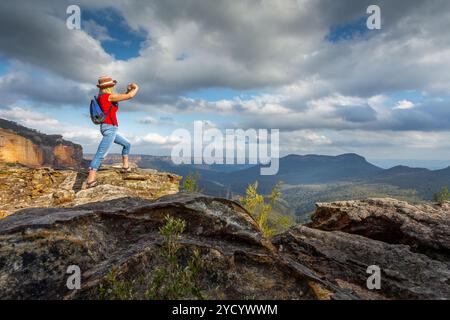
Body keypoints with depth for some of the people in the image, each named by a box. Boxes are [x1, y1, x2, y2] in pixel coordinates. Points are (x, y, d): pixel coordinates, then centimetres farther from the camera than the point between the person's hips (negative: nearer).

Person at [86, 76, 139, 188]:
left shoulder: (101, 97, 13)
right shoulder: (108, 96, -13)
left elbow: (119, 98, 28)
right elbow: (130, 96, -14)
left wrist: (128, 90, 19)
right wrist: (136, 88, 6)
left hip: (108, 128, 10)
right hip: (110, 128, -10)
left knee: (127, 144, 24)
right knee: (100, 154, -13)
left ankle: (125, 166, 31)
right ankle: (90, 180, -15)